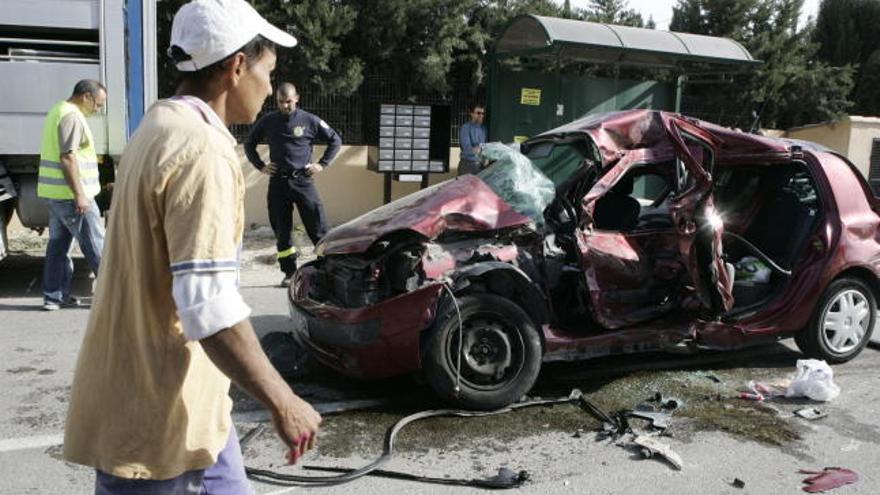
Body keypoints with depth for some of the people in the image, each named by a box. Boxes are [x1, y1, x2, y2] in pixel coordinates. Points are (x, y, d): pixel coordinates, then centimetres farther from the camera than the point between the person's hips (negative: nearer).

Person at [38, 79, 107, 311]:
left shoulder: (58, 110, 19)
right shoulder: (72, 116, -15)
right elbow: (68, 157, -22)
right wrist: (80, 195, -23)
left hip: (54, 193, 10)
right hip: (72, 195, -10)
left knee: (58, 244, 12)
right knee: (95, 245, -3)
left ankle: (54, 296, 16)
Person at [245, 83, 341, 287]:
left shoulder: (309, 121, 1)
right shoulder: (268, 121, 7)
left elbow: (335, 140, 10)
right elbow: (249, 144, 21)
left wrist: (322, 164, 3)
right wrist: (261, 166, 9)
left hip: (303, 181, -2)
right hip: (277, 183, 2)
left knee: (317, 226, -6)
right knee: (281, 230, 4)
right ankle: (289, 272, 12)